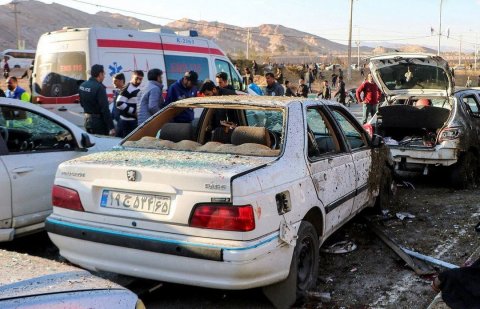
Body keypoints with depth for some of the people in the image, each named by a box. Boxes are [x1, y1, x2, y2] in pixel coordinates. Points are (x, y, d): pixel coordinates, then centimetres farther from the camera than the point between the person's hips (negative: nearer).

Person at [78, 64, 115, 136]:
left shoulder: (82, 85, 6)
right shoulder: (99, 87, -20)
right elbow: (105, 109, -22)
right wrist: (111, 127, -21)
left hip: (87, 121, 8)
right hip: (99, 122, -8)